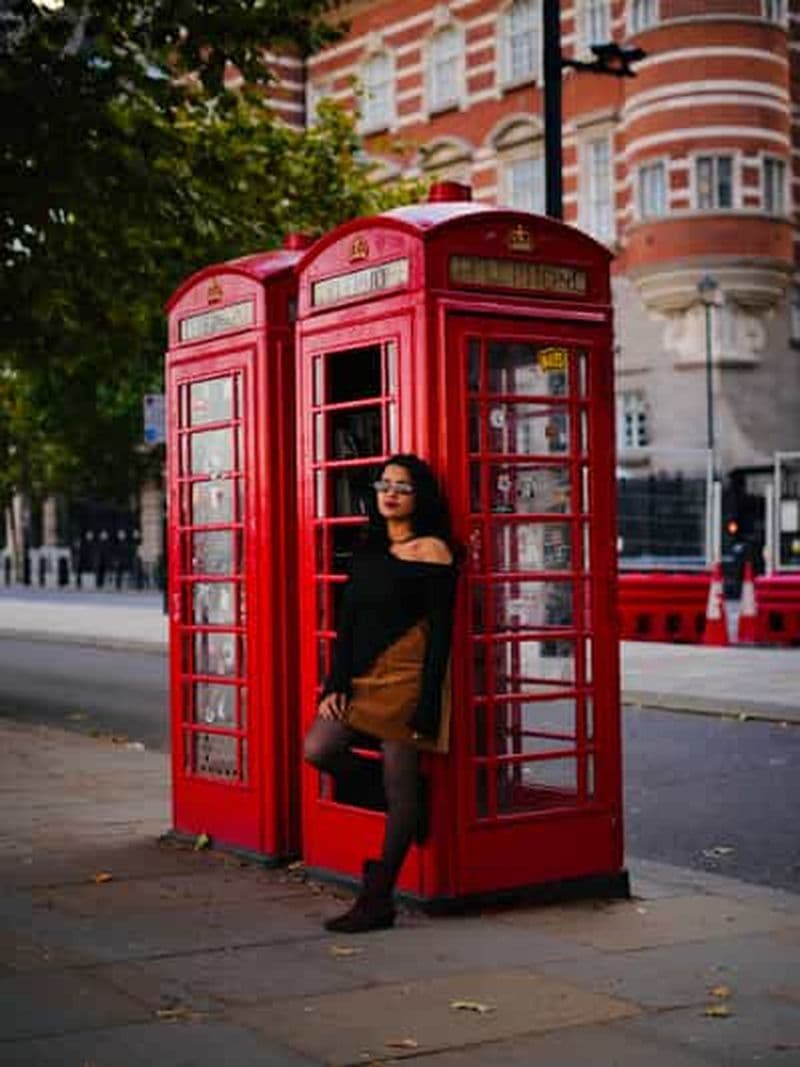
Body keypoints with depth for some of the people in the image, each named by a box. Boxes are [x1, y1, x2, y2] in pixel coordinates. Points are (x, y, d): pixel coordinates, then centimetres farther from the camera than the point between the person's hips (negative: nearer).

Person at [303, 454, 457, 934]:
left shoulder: (432, 551, -5)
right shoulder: (368, 551, 16)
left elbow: (440, 632, -9)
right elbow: (347, 623, 14)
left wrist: (427, 707, -15)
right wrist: (335, 685, 2)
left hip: (405, 675, -7)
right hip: (361, 675, 7)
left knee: (399, 785, -2)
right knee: (319, 750, -10)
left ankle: (378, 900, 7)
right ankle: (406, 804, 14)